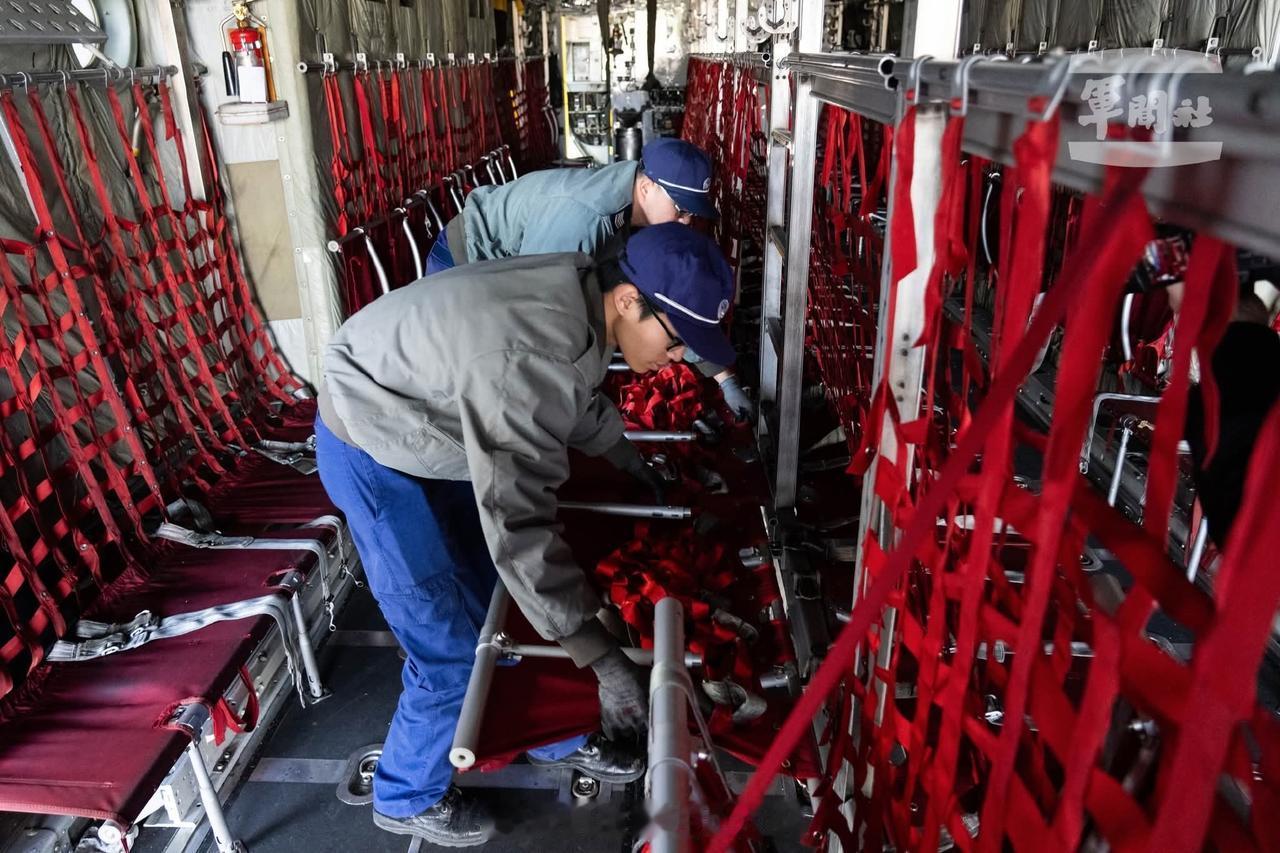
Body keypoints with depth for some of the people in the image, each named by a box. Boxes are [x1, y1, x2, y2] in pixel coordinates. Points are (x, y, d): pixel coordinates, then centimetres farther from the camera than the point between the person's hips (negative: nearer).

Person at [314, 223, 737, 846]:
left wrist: (632, 464, 26)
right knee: (451, 652, -1)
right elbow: (517, 525, -40)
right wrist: (603, 659, -36)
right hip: (371, 451, -8)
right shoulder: (528, 357, -39)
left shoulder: (582, 295, -9)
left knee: (505, 604, 15)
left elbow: (579, 399, 13)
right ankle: (406, 798, 25)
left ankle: (551, 737, 36)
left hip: (436, 431, 8)